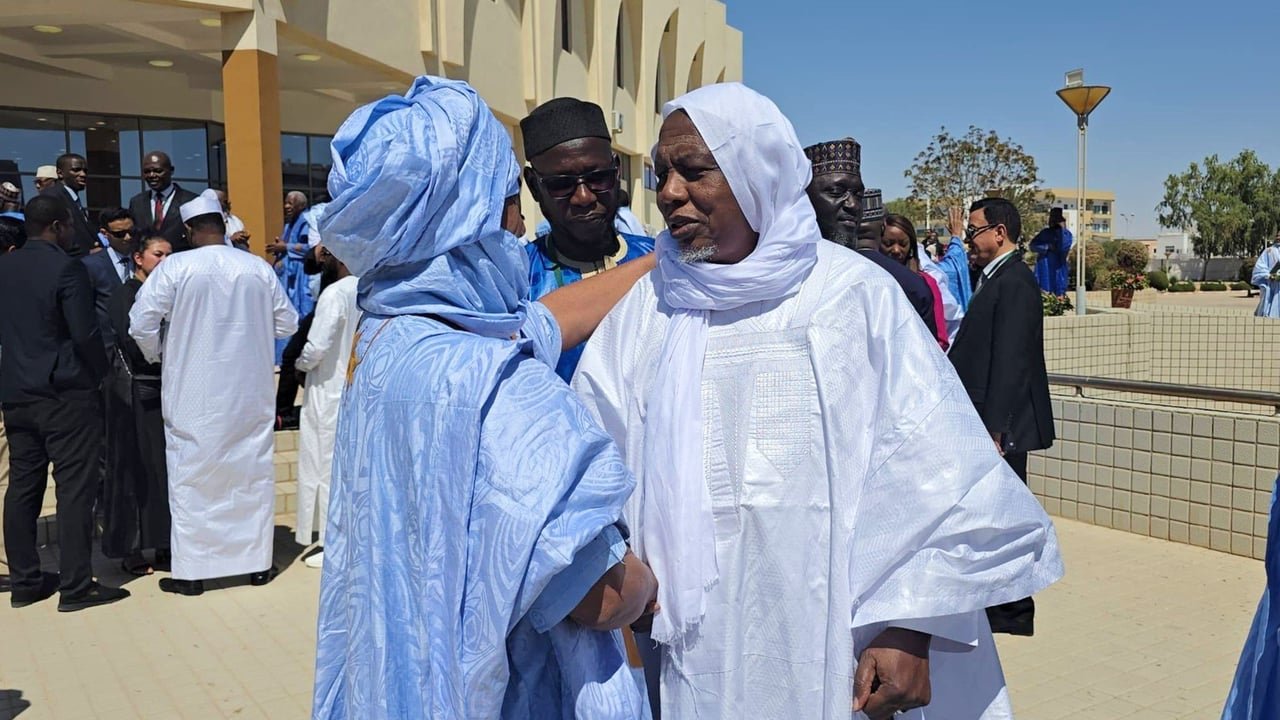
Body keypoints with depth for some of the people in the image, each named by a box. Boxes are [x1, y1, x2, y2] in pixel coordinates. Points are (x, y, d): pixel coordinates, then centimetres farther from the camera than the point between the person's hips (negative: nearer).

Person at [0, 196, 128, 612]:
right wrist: (99, 373, -3)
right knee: (74, 489, -2)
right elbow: (85, 334, -18)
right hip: (66, 394, -7)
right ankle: (75, 587, 1)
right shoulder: (66, 268, -13)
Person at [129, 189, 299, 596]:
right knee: (253, 474, 11)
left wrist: (158, 357, 11)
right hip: (250, 393, 2)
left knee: (192, 478, 7)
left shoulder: (175, 267, -9)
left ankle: (191, 570, 13)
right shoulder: (259, 268, -2)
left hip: (194, 395, -2)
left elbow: (141, 324, -8)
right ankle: (257, 562, 19)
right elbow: (287, 324, 5)